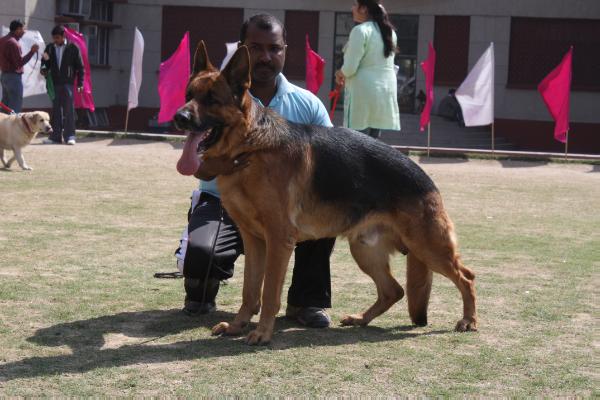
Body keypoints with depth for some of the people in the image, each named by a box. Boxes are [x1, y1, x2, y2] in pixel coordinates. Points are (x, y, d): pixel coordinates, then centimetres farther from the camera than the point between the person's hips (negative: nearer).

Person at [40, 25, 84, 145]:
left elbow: (80, 67, 1)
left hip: (67, 83, -4)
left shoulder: (72, 48, -1)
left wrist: (80, 83, -4)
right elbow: (45, 62, 17)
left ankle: (69, 136, -1)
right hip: (54, 83, 4)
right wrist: (44, 69, -7)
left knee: (68, 110, -4)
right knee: (56, 110, 7)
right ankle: (56, 136, 11)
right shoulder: (50, 48, 9)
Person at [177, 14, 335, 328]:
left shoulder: (307, 104, 0)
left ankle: (307, 300, -5)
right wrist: (216, 165, -45)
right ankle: (201, 296, 9)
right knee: (200, 253, -32)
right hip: (223, 203, -2)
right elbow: (199, 168, -21)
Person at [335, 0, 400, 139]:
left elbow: (350, 68, -16)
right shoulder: (389, 31, 13)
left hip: (364, 90, -8)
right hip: (386, 90, 8)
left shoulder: (360, 30, -11)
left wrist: (339, 73, 6)